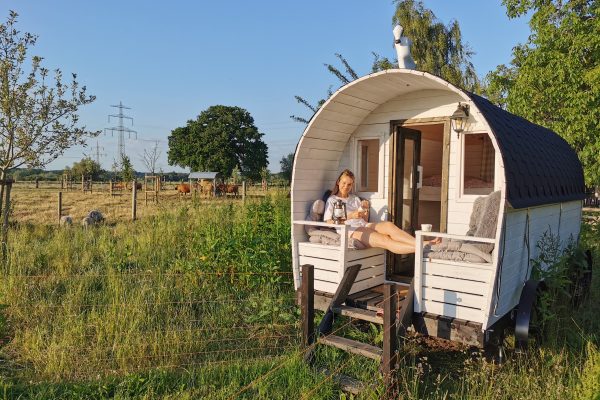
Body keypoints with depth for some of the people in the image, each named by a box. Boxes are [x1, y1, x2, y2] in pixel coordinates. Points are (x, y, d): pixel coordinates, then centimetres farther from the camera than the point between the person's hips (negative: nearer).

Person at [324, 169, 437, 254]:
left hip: (364, 225, 5)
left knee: (388, 225, -29)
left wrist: (366, 209, 4)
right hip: (351, 230, -5)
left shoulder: (355, 198, 29)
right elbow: (329, 223, -2)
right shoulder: (332, 200, 12)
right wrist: (350, 216, -14)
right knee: (385, 240, -30)